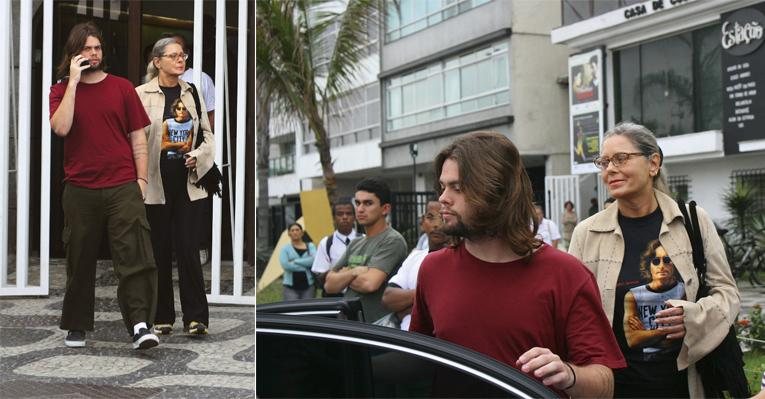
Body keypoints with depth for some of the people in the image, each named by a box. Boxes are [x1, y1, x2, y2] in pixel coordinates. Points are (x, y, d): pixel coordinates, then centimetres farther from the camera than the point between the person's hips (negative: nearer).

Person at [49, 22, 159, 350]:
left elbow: (137, 137, 7)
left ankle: (140, 325, -11)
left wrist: (141, 179, -1)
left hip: (123, 186, -1)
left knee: (134, 255, -10)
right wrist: (73, 81, -11)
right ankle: (77, 326, 22)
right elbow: (61, 128, -13)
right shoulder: (61, 91, 7)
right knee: (80, 260, 9)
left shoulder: (122, 87, 7)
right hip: (80, 190, 1)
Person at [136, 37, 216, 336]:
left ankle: (195, 317, 5)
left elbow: (207, 135, 14)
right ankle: (162, 317, 17)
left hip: (188, 182, 2)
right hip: (155, 183, -2)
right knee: (159, 251, 6)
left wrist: (198, 156, -5)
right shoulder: (142, 94, -4)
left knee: (189, 249, 0)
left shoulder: (192, 93, 8)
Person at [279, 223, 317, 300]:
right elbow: (285, 265, -11)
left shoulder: (310, 246, 11)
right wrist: (306, 266, -9)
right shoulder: (285, 249, 7)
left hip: (308, 286, 2)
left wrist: (295, 261, -11)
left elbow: (314, 260, -10)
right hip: (291, 287, -1)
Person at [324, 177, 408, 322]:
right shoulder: (355, 244, 15)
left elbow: (370, 283, -21)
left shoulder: (393, 241, -10)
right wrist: (353, 273, -9)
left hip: (377, 326, -7)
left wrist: (344, 276, -2)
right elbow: (330, 285, 10)